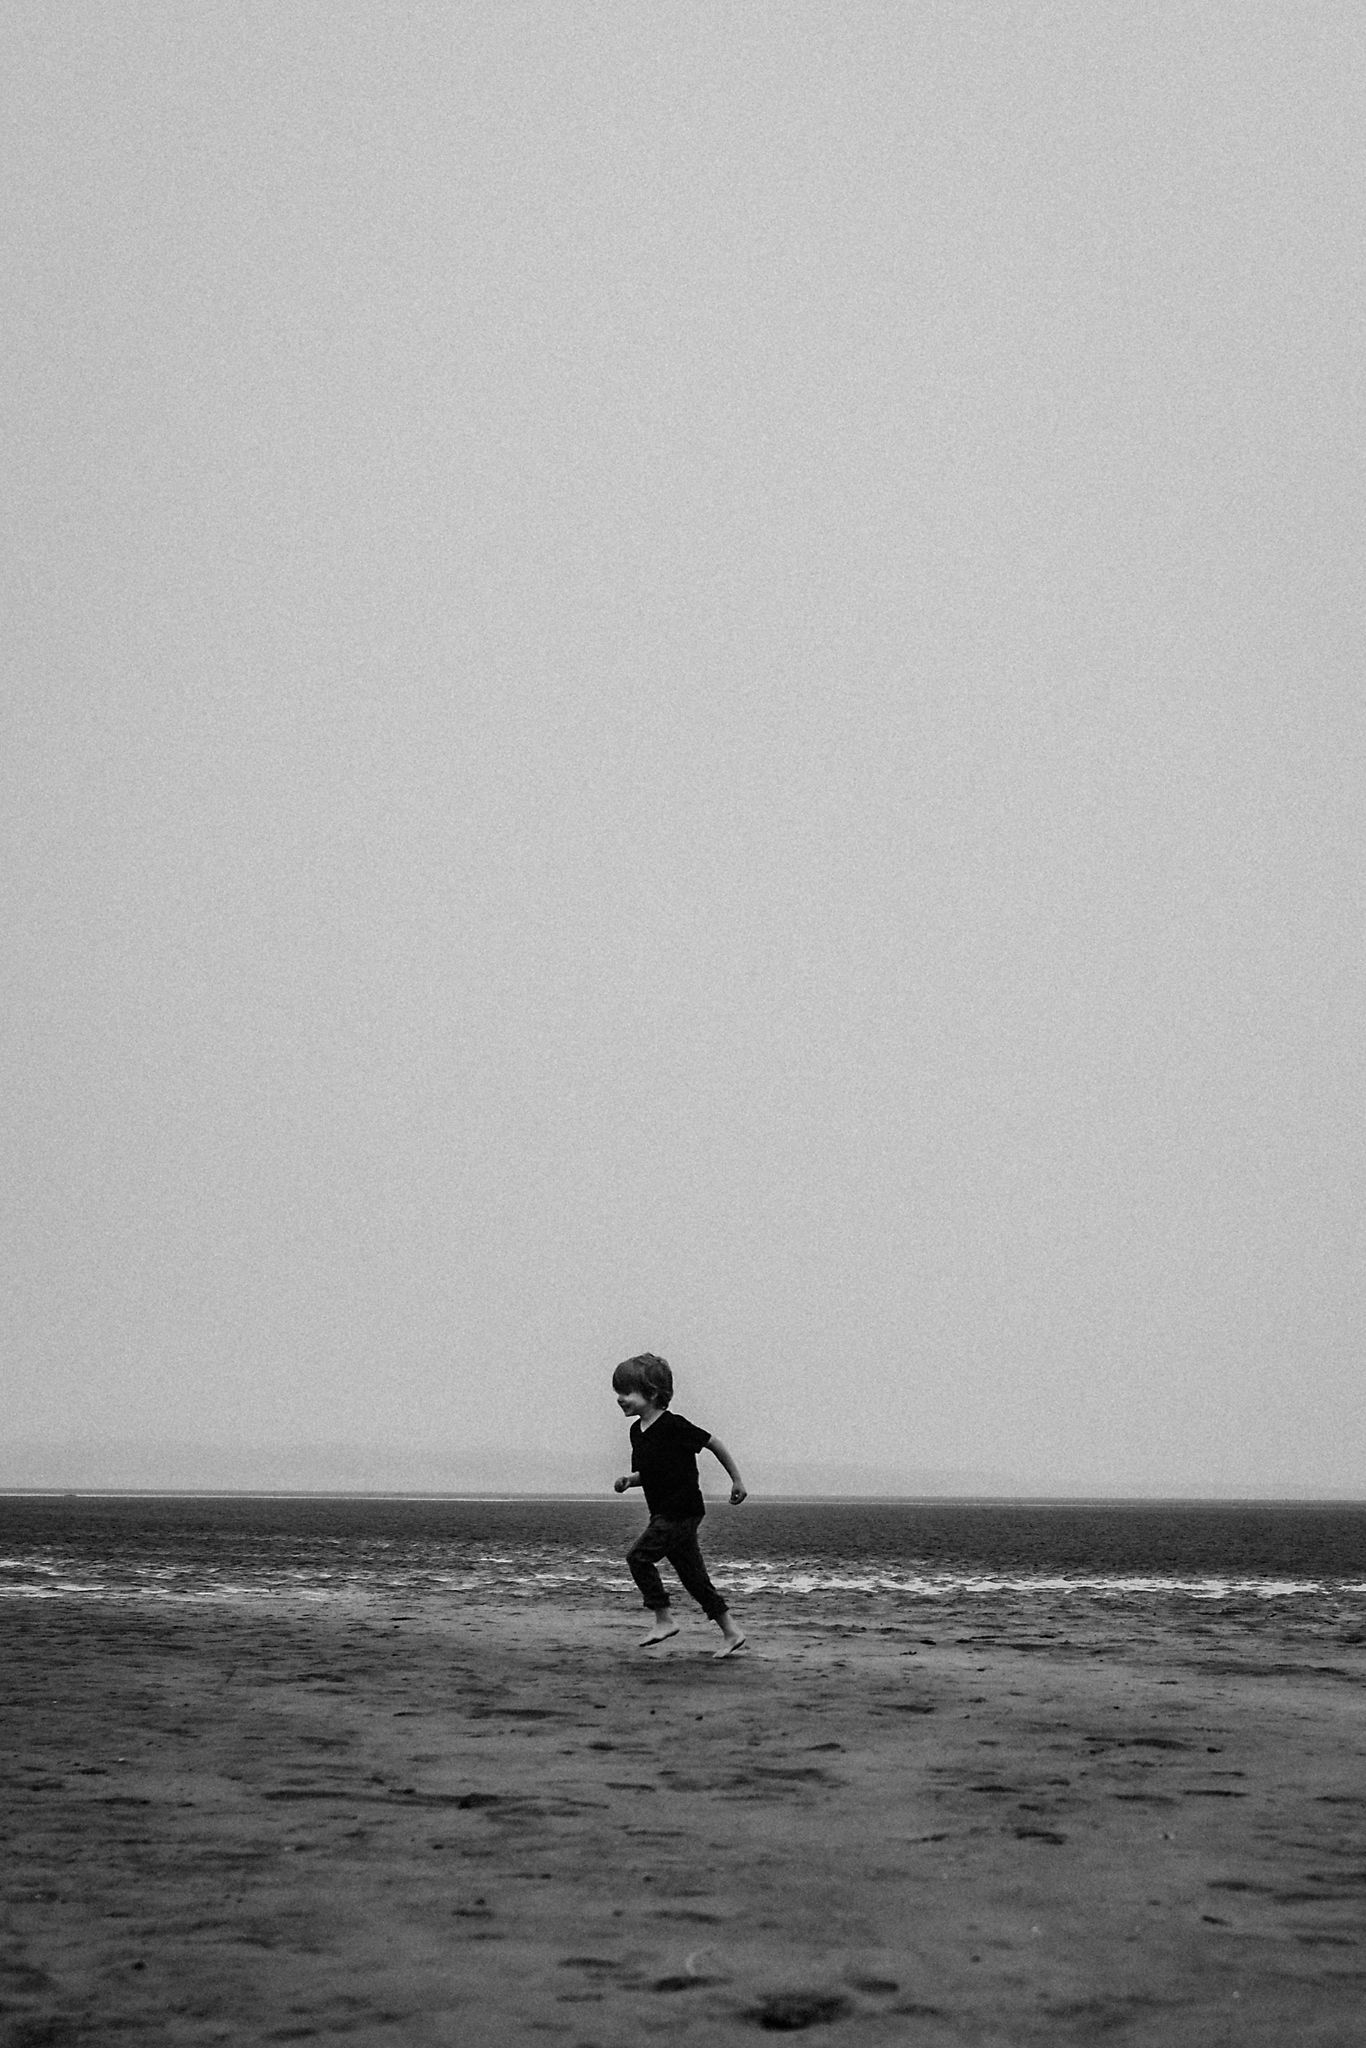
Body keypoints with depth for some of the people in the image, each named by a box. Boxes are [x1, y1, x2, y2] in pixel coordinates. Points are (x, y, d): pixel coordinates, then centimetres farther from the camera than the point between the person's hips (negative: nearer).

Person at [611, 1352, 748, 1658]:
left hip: (682, 1511, -9)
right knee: (693, 1575, 10)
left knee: (639, 1555, -15)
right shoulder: (637, 1431, 8)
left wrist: (737, 1479, -1)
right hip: (664, 1514, 9)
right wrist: (630, 1479, -1)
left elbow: (713, 1443, -7)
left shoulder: (673, 1426, -16)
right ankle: (731, 1633, 16)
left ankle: (664, 1620, -7)